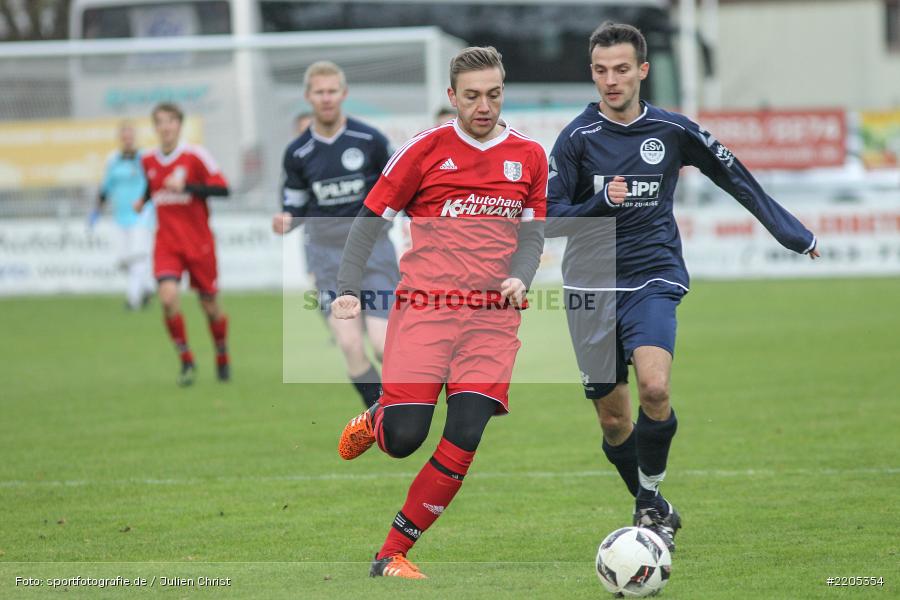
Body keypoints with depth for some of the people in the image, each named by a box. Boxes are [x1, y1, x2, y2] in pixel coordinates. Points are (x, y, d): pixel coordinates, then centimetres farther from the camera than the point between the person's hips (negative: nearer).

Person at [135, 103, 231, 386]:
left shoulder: (195, 155, -8)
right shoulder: (148, 161, 6)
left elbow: (222, 188, -14)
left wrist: (186, 187, -24)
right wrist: (144, 200, 7)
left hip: (199, 242, -2)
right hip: (167, 243, 2)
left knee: (210, 304, 6)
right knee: (168, 297, -20)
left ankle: (222, 359, 31)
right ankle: (186, 361, -4)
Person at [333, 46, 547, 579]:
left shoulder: (529, 156, 10)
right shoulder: (426, 150, 2)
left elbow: (533, 232, 12)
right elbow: (371, 219, 6)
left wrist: (520, 278, -9)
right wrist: (349, 291, -5)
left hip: (493, 316, 2)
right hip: (423, 308, -2)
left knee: (463, 442, -12)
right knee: (403, 439, -12)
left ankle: (392, 554, -1)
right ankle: (373, 421, 27)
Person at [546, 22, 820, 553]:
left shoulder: (672, 130, 1)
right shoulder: (577, 138, -3)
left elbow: (734, 176, 14)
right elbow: (550, 220, -3)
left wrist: (791, 231, 17)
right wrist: (601, 203, -21)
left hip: (654, 280, 0)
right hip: (590, 288, 1)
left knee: (655, 388, -26)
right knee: (614, 419, 4)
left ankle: (650, 502, -7)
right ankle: (656, 513, 26)